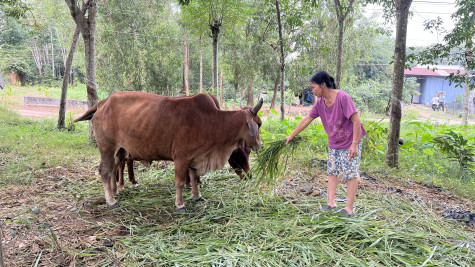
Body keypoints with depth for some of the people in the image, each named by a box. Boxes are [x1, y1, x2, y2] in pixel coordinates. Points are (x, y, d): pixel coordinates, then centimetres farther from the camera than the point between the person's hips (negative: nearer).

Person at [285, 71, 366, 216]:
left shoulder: (343, 98, -23)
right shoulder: (320, 102, -2)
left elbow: (356, 121, -22)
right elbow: (307, 120, 6)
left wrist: (354, 144, -25)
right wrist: (291, 136, 10)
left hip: (350, 143, -7)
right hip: (333, 144, 7)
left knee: (351, 174, -1)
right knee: (332, 172, 9)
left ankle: (349, 208, 6)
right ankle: (331, 203, 17)